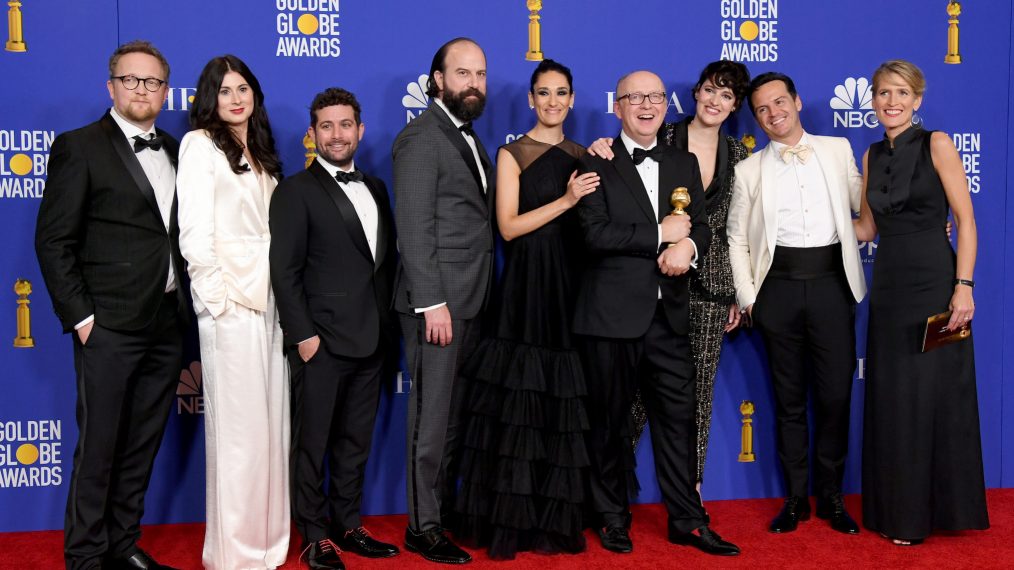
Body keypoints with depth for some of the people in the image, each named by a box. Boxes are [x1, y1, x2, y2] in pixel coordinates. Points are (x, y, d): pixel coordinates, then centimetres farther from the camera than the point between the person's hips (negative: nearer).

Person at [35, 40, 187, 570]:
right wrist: (80, 316, -11)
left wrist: (187, 309, 7)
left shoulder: (174, 152, 13)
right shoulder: (79, 147, -3)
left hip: (168, 325, 5)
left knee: (142, 446, 13)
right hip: (110, 327, -5)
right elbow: (53, 242, -7)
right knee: (98, 447, 3)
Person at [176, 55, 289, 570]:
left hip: (270, 297, 7)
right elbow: (194, 232, -11)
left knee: (271, 419, 9)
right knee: (238, 423, -3)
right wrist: (219, 297, -14)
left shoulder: (260, 153, 18)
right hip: (230, 302, -7)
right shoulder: (200, 144, -3)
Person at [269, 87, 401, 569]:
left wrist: (390, 326, 9)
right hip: (322, 341, -6)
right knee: (313, 444, 4)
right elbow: (285, 271, -9)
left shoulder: (375, 188, 14)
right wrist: (303, 335, -15)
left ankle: (347, 526, 26)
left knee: (355, 443, 14)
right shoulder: (295, 191, -4)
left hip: (372, 341, 6)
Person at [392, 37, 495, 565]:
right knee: (432, 413, -1)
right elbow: (414, 228, -15)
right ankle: (423, 526, 10)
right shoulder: (421, 136, -9)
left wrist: (474, 300, 10)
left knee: (456, 411, 14)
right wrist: (432, 303, -20)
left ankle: (447, 508, 25)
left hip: (469, 301, 8)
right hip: (438, 300, -8)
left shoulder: (468, 136, 18)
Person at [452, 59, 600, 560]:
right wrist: (565, 200, -14)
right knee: (519, 403, -2)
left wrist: (603, 170, 2)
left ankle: (557, 519, 17)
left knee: (564, 403, 6)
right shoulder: (513, 154, 1)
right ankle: (513, 519, 10)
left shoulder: (581, 156, 14)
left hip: (571, 286, 4)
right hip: (527, 287, -4)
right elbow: (508, 226, -8)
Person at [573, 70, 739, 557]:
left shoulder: (684, 163, 15)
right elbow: (594, 233, -13)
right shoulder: (598, 163, -1)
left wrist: (688, 247, -12)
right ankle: (612, 518, 22)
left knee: (677, 416, 6)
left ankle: (687, 520, 18)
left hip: (668, 313, 4)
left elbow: (702, 225, 10)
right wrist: (659, 235, -12)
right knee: (610, 420, 7)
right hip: (612, 313, -4)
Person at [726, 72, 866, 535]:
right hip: (779, 287, 0)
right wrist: (747, 297, 0)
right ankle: (795, 497, 18)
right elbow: (737, 238, 7)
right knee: (789, 398, 7)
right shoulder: (749, 170, 7)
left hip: (832, 283, 0)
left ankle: (831, 496, 18)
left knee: (836, 395, 1)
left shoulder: (838, 149, 10)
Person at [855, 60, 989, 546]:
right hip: (888, 286, 5)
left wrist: (964, 286, -17)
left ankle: (939, 508, 17)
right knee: (891, 401, 9)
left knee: (936, 397, 1)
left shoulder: (936, 144, -5)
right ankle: (899, 511, 22)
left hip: (933, 283, -5)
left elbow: (965, 220, -9)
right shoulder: (872, 156, 11)